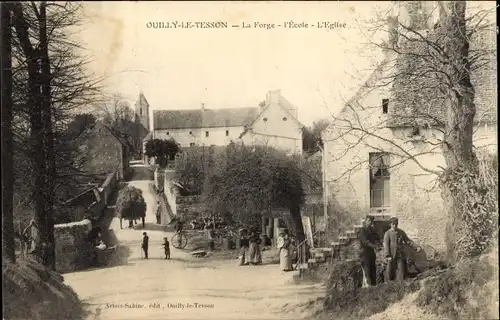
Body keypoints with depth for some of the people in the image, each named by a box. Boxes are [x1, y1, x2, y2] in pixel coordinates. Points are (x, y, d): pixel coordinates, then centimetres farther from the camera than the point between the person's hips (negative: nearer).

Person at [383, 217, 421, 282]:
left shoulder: (401, 232, 10)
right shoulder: (387, 233, -2)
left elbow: (408, 241, 11)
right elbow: (386, 245, -8)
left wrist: (416, 247, -2)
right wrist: (387, 256, -18)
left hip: (400, 255, 3)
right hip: (391, 256, -3)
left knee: (401, 271, -2)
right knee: (390, 272, 0)